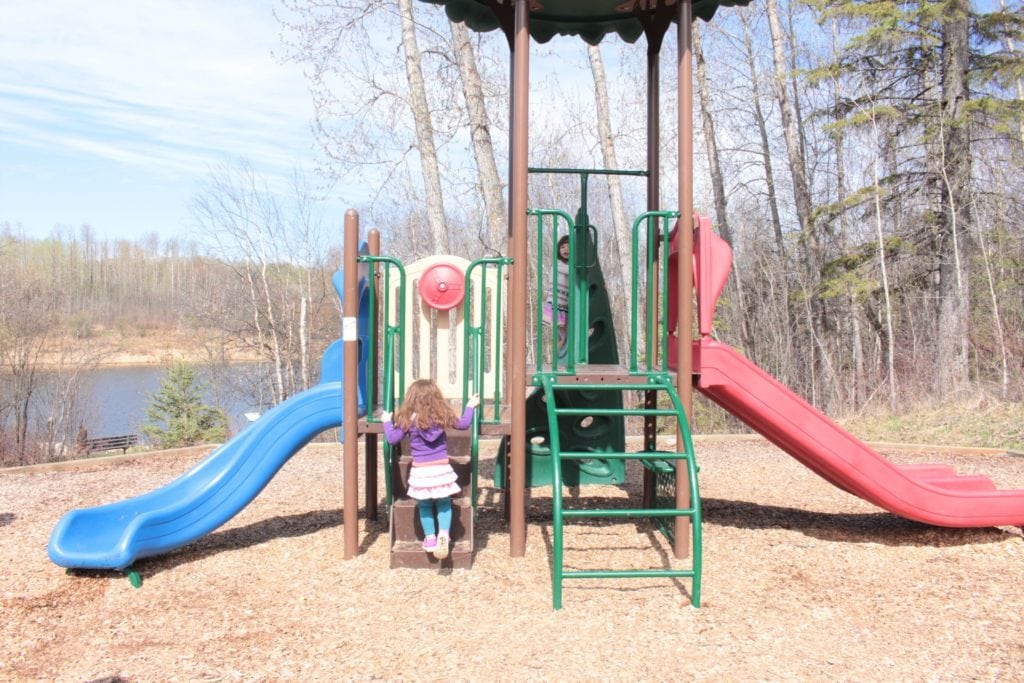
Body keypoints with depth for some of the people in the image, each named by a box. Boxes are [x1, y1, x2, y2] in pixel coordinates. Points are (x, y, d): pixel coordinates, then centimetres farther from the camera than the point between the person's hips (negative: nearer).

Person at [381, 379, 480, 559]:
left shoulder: (408, 419, -5)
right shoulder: (442, 415, 1)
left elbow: (393, 438, 0)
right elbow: (463, 424, 12)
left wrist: (387, 422, 17)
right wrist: (470, 406, 28)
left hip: (421, 470, -1)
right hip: (441, 468, 1)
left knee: (424, 506, 15)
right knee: (444, 504, 13)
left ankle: (430, 538, 15)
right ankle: (444, 534, -5)